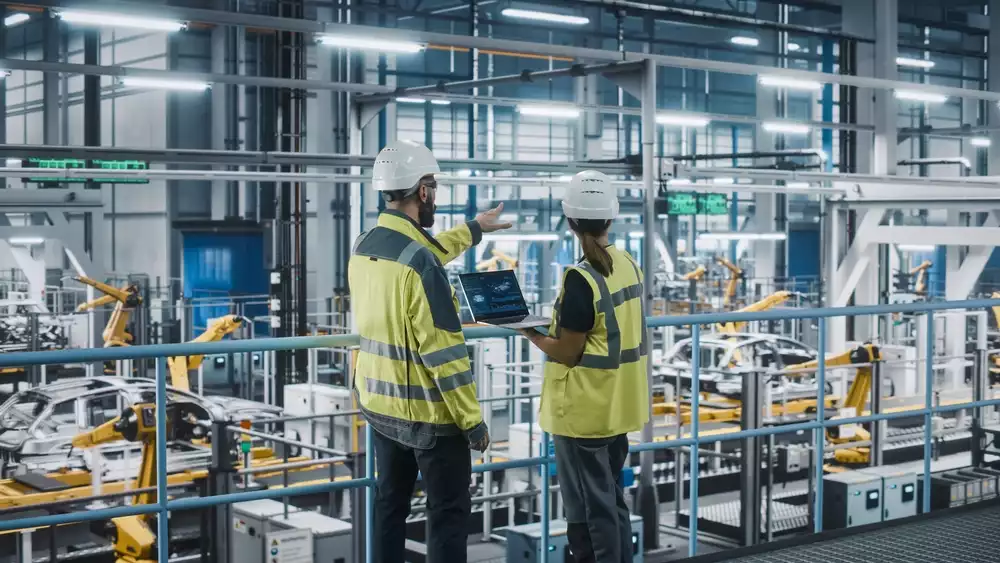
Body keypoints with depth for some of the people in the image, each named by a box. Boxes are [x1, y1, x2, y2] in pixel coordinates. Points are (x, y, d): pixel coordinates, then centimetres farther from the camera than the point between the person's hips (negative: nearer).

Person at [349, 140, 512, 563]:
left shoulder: (364, 248, 3)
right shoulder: (420, 263, -24)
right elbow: (444, 353, -24)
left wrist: (474, 229, 38)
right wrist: (473, 420, -16)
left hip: (379, 402, 8)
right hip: (428, 413, -8)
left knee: (390, 502, 18)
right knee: (449, 512, 3)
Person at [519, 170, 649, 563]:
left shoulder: (580, 279, -21)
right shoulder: (628, 265, 2)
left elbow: (567, 353, -17)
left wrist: (530, 332, -4)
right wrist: (555, 325, 15)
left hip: (583, 411, -8)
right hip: (615, 406, 8)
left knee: (587, 508, 3)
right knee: (612, 498, 18)